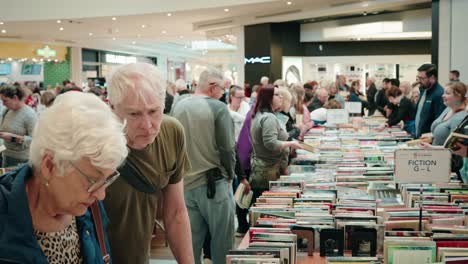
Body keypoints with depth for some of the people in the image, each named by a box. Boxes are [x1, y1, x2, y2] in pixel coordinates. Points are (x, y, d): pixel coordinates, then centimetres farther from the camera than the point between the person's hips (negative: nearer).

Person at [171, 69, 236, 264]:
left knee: (191, 241, 12)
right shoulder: (218, 108, -12)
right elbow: (227, 148, -13)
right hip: (214, 183, -5)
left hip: (185, 184, 5)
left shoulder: (178, 108, 5)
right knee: (222, 241, 7)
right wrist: (229, 175, 2)